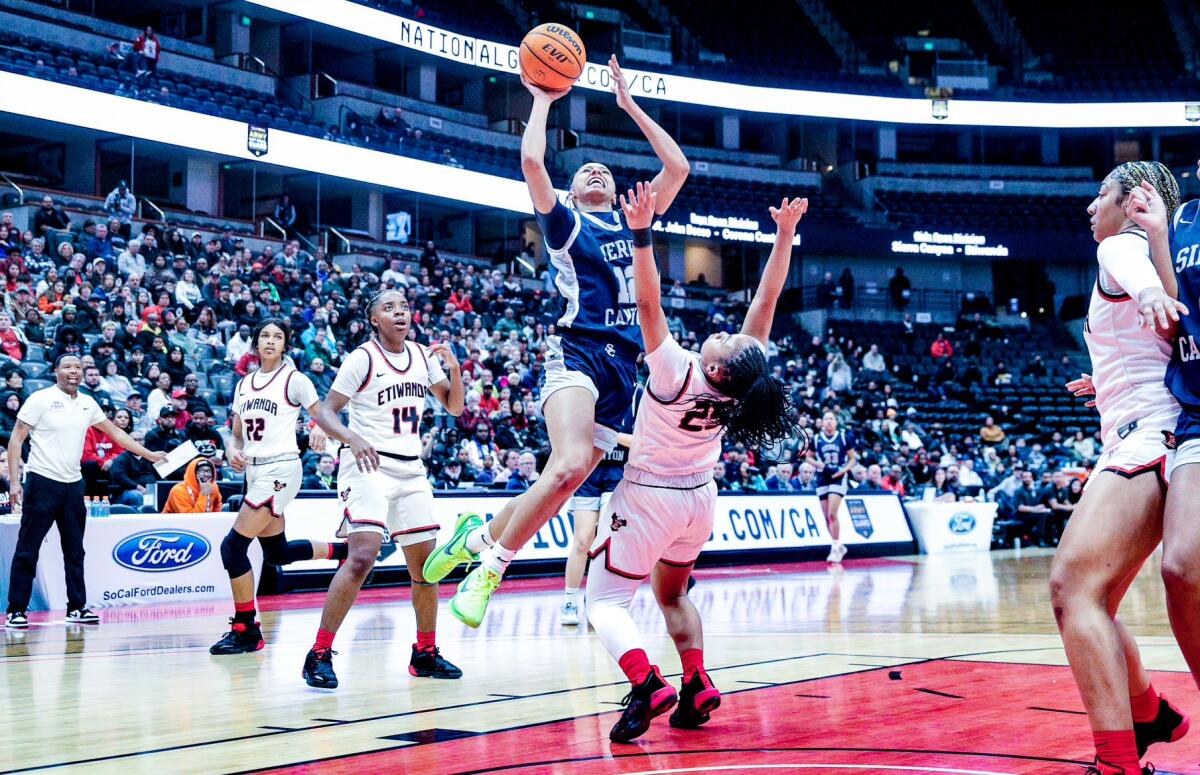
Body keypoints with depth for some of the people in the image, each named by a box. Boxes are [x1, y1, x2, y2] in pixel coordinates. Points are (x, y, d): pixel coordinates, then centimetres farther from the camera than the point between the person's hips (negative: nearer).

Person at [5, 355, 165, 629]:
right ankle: (16, 610, 3)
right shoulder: (40, 399, -6)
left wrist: (149, 455, 18)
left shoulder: (87, 404, 10)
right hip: (42, 481, -6)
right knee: (27, 550, -2)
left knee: (75, 550, 9)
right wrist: (14, 481, -14)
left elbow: (115, 432, 20)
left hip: (73, 484, 6)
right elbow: (16, 439, -6)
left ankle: (76, 608, 16)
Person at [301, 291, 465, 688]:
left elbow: (453, 407, 15)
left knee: (426, 564, 8)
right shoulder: (362, 358, -7)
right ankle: (319, 654, -15)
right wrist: (353, 439, -29)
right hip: (368, 465, -6)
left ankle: (425, 653, 23)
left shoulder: (424, 356, 10)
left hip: (411, 470, 7)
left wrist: (455, 368, -3)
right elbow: (325, 411, -9)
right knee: (362, 557, -21)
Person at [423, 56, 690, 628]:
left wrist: (629, 105, 23)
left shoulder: (633, 225, 24)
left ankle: (477, 535, 20)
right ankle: (491, 568, -14)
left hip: (623, 366, 5)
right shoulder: (564, 222, 12)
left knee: (567, 479, -2)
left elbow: (677, 166, 21)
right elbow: (531, 161, -4)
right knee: (570, 464, -28)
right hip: (576, 352, -5)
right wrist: (543, 99, 9)